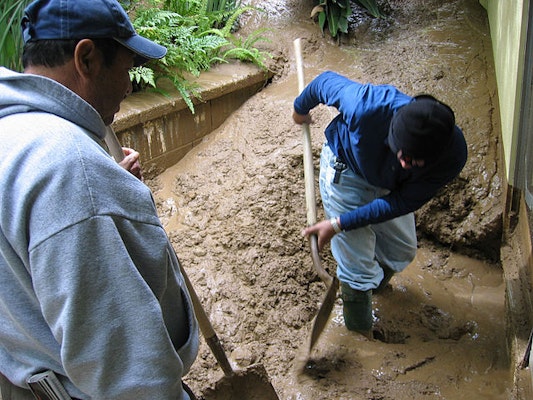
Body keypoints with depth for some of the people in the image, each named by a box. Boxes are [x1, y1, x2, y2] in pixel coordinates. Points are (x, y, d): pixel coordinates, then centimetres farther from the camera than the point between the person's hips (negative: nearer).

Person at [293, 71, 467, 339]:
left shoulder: (452, 155, -34)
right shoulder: (366, 107, -44)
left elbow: (401, 202, -24)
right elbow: (326, 80, -21)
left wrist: (339, 224, -26)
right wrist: (300, 109, 1)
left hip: (389, 185, 3)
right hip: (346, 172, -3)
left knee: (402, 250, 18)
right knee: (358, 268, -1)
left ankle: (373, 286, 53)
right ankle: (362, 336, 24)